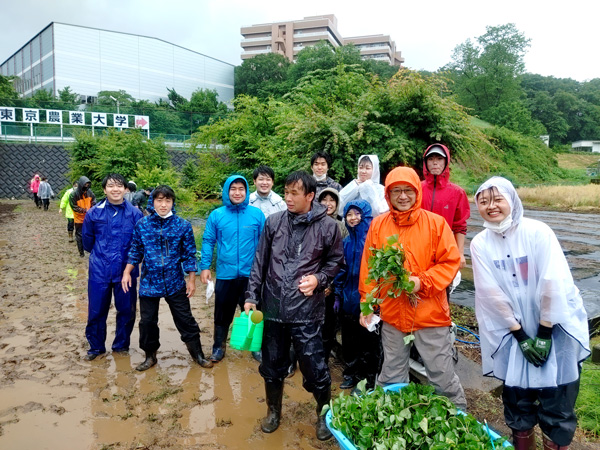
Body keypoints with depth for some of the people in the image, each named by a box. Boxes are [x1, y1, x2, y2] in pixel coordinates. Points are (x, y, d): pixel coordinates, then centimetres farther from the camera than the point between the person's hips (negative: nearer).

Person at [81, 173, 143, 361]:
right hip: (99, 271, 1)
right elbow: (87, 238, 12)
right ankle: (96, 347, 29)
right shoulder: (94, 213, -2)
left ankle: (121, 345, 30)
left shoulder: (135, 214, -7)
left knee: (126, 310, 10)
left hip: (126, 270, 0)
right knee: (96, 311, 9)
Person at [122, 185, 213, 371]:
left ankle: (197, 353, 25)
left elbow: (189, 254, -1)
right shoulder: (142, 225, -2)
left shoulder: (183, 225, -5)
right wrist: (127, 272, 1)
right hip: (149, 283, 1)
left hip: (175, 284, -1)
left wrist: (191, 280, -2)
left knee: (186, 320, 8)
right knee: (147, 321, 12)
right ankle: (150, 356, 32)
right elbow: (135, 251, 8)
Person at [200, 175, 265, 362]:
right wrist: (204, 267, -5)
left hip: (251, 274, 0)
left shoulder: (257, 214, -3)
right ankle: (219, 347, 32)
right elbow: (208, 241, 1)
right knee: (222, 313, 13)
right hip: (225, 274, 0)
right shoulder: (216, 215, -2)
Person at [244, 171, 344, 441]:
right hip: (273, 308, 3)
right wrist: (252, 297, 4)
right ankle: (274, 410, 41)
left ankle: (325, 415, 32)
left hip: (307, 311, -2)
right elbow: (260, 262, 6)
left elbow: (335, 262, 7)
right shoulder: (273, 222, 1)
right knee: (272, 365, 17)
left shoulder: (327, 226, -5)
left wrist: (318, 280, -10)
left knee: (314, 367, 5)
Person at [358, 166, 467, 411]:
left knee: (442, 375, 9)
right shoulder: (378, 225, 1)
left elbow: (451, 262, -5)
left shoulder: (436, 223, -6)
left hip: (430, 314, -2)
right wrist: (367, 304, 4)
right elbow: (369, 268, 5)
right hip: (392, 315, 3)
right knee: (390, 376, 18)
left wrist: (422, 282, -17)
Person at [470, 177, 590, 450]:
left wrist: (545, 332, -14)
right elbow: (491, 293, -9)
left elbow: (553, 283, -16)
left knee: (557, 402, 7)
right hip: (513, 332, 2)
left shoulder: (538, 232, -14)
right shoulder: (480, 244, -7)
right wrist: (520, 334, -9)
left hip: (555, 329, -2)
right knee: (517, 400, 12)